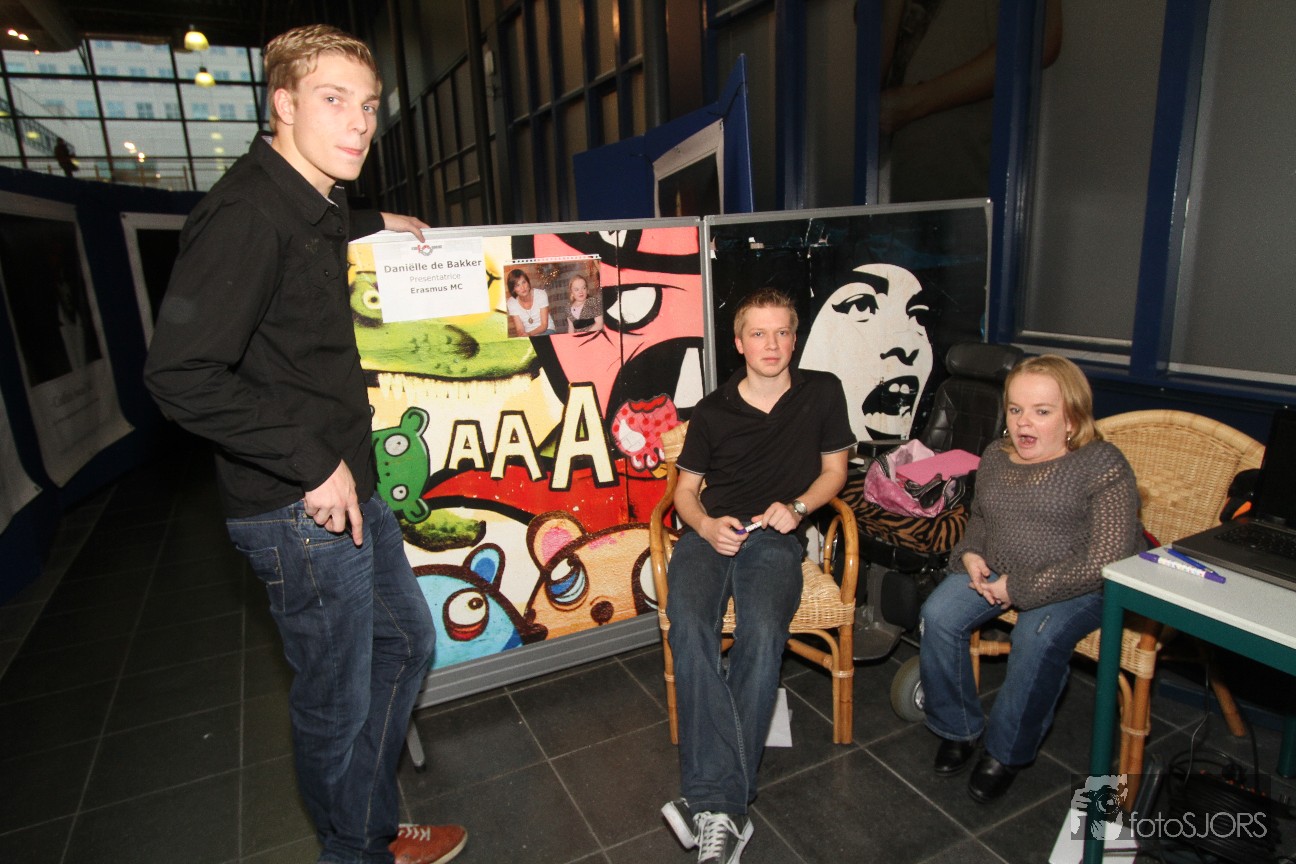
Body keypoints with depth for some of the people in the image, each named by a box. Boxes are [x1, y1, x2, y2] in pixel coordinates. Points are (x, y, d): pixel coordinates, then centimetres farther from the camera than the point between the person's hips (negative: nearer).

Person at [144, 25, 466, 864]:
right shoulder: (246, 212, -19)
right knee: (338, 701, 8)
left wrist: (373, 221, 30)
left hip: (350, 486, 10)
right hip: (301, 511, -10)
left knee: (406, 642, 22)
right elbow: (181, 373, -26)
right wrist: (313, 465, -23)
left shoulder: (315, 203, 11)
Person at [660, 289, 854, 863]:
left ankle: (712, 801, -25)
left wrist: (797, 506, -3)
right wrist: (706, 524, -8)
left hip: (774, 537, -1)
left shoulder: (822, 393, 11)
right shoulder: (711, 411, 12)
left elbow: (834, 468, 17)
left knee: (763, 634, -31)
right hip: (709, 532, 1)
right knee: (689, 629, -29)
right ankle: (723, 806, -30)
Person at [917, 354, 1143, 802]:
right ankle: (957, 728, 4)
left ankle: (1006, 752, -6)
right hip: (996, 573, 5)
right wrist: (970, 554, -1)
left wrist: (1020, 588, -20)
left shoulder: (1102, 465, -13)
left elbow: (1107, 560, -19)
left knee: (1037, 636, -33)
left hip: (1080, 586, -5)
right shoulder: (996, 456, 5)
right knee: (937, 615, -19)